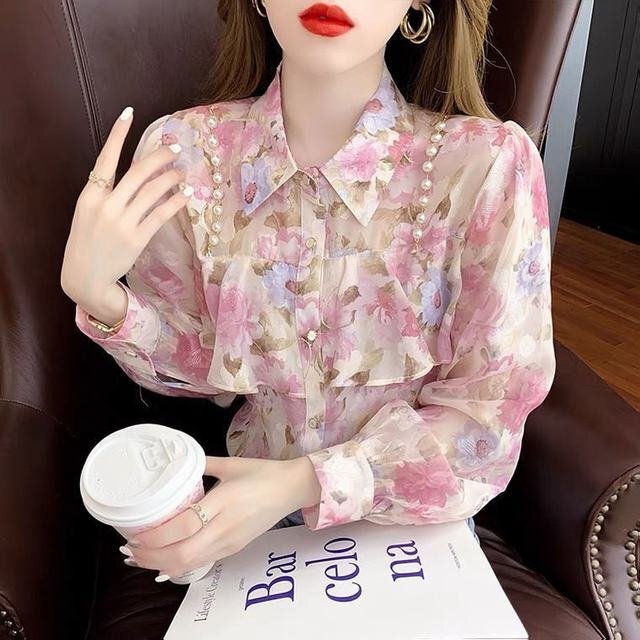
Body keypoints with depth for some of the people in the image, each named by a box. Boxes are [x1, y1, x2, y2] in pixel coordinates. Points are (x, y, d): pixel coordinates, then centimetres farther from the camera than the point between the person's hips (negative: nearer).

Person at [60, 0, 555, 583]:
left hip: (419, 514, 0)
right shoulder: (182, 152, -14)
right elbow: (197, 367, -2)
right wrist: (96, 294, -21)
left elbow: (490, 407, -14)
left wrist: (307, 483, -25)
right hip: (246, 505, 1)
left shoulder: (487, 162, -21)